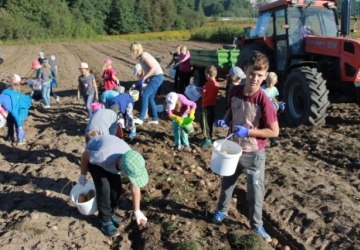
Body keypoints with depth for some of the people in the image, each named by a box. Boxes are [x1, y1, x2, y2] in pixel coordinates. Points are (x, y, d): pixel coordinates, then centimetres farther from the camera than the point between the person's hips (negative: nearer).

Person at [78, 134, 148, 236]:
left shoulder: (133, 162, -31)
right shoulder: (102, 156, -46)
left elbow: (135, 187, -14)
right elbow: (85, 155, -23)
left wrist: (137, 211, -7)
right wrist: (83, 174, -7)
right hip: (93, 154, -4)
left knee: (116, 187, -4)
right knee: (104, 188, -14)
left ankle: (110, 213, 22)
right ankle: (105, 220, 5)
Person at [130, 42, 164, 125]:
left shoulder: (144, 56, -15)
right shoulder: (141, 57, 14)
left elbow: (153, 67, -23)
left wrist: (144, 78, -20)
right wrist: (143, 79, 14)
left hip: (157, 77, -10)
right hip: (155, 77, 10)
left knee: (145, 96, -15)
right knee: (150, 98, 12)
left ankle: (140, 118, -16)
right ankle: (155, 118, 18)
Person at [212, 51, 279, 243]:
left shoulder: (264, 101, -23)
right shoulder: (235, 92, -9)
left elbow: (274, 131, -19)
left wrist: (248, 131, -28)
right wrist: (225, 121, -10)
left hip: (254, 153, -4)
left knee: (255, 191, 9)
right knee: (227, 182, 23)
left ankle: (256, 225, 31)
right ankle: (222, 210, 48)